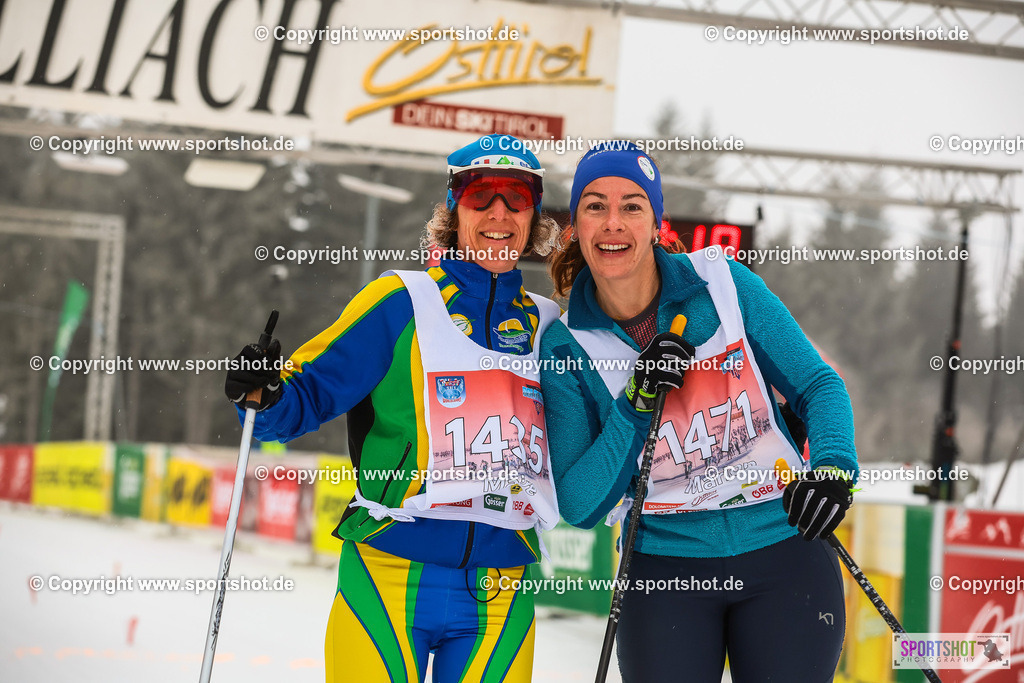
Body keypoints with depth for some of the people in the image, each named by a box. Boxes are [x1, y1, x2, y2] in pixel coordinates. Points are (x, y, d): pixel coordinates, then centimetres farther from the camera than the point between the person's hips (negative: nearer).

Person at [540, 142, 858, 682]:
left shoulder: (721, 283, -4)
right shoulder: (565, 346, -3)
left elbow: (817, 385, 3)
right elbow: (579, 506, -5)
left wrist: (833, 466, -17)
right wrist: (635, 407, -18)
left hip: (788, 553, 0)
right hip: (666, 572, 0)